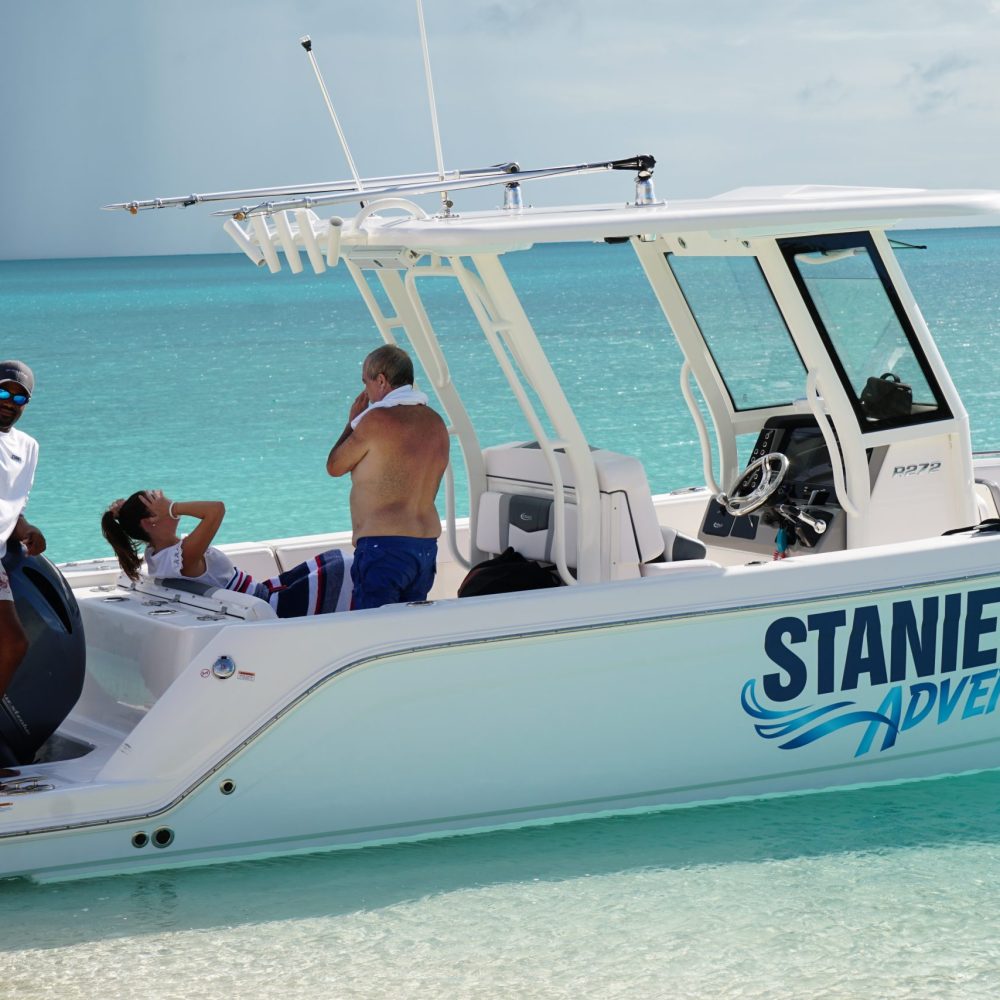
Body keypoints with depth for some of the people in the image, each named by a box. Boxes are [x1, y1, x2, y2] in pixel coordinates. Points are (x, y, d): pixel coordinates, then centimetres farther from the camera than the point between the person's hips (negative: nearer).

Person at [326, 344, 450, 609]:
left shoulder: (377, 420, -12)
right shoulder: (436, 423, 12)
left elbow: (334, 466, 0)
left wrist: (352, 422, 13)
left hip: (384, 549, -8)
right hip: (427, 545, 8)